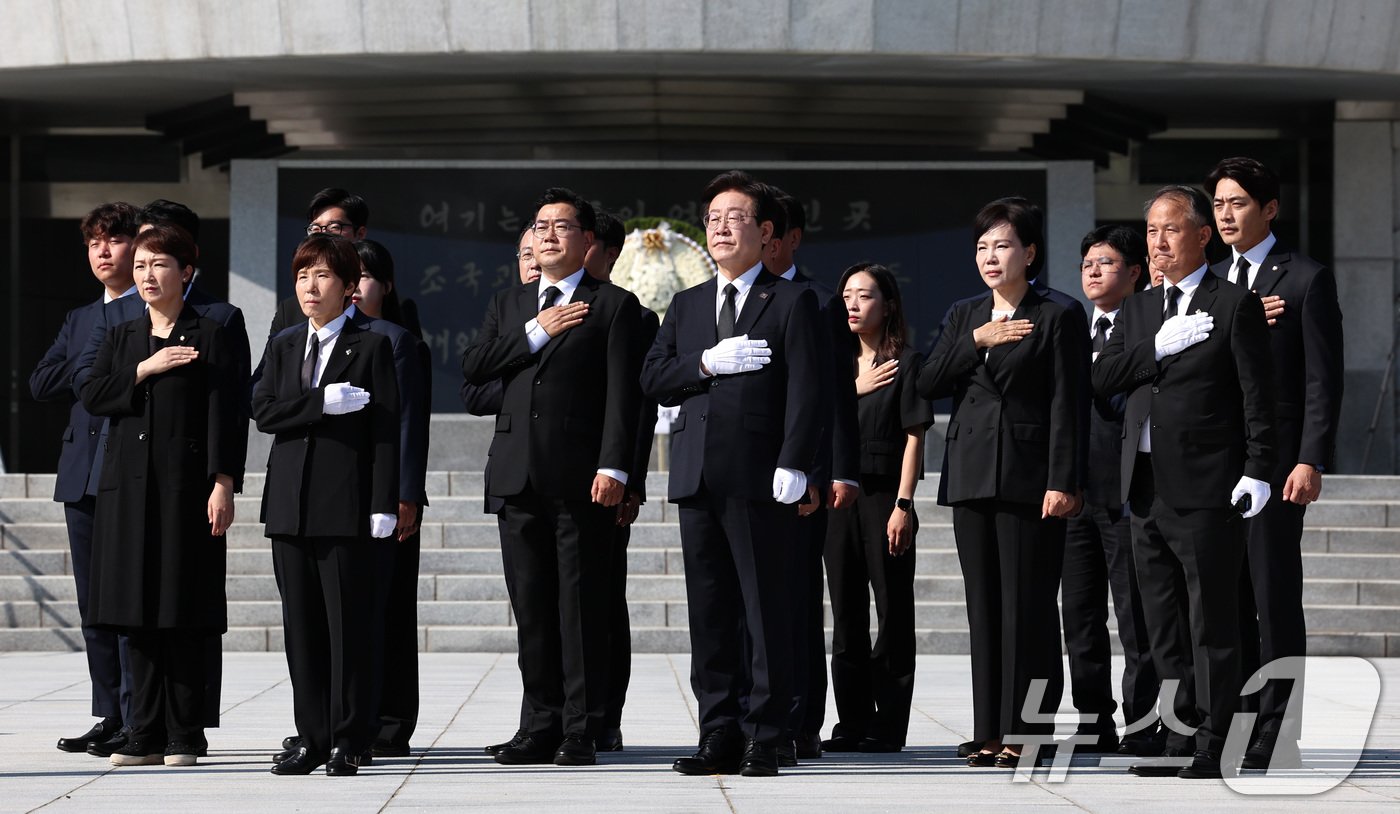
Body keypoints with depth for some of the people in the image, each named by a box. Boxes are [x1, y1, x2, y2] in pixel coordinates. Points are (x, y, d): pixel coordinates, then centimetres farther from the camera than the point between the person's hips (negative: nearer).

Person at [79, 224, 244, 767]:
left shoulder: (210, 336, 1)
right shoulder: (122, 338, 16)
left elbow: (224, 416, -5)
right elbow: (92, 396, 2)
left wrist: (223, 483, -13)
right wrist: (144, 370, -9)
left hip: (185, 486, -5)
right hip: (128, 486, 5)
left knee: (184, 616, -3)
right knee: (138, 614, 4)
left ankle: (185, 737, 4)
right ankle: (147, 736, 10)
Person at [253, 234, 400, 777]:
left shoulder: (372, 347, 2)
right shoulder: (282, 348, 16)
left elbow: (385, 430, -4)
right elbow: (263, 412, 1)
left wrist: (384, 505, -11)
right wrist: (323, 401, -13)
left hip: (348, 505, -4)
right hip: (292, 503, 5)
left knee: (351, 624, -3)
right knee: (301, 625, 6)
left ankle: (348, 741, 2)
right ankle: (311, 737, 12)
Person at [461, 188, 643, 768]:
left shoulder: (613, 306, 3)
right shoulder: (508, 305, 19)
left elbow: (623, 393, -5)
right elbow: (473, 368, 5)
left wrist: (613, 467, -14)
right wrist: (536, 333, -4)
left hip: (579, 477, -5)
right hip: (518, 475, 5)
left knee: (581, 606, -3)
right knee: (531, 608, 6)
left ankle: (581, 732, 1)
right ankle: (543, 725, 12)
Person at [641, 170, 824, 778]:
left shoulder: (792, 302, 3)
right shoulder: (685, 306, 19)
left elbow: (807, 391, -5)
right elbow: (653, 379, 10)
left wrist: (793, 465, -15)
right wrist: (707, 364, -7)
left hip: (760, 479, -5)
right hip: (697, 477, 5)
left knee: (766, 611, -3)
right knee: (709, 613, 6)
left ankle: (764, 739, 1)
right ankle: (721, 738, 11)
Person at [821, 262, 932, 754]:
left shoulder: (906, 362, -1)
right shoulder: (838, 363, 15)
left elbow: (914, 437, -6)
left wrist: (903, 505, -13)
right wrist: (854, 390, -3)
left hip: (884, 496, -5)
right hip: (838, 496, 5)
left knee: (892, 612, -2)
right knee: (846, 615, 7)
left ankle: (889, 727, 0)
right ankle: (853, 723, 12)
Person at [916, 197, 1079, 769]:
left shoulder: (1054, 319, 0)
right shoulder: (964, 316, 17)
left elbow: (1065, 407, -6)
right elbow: (927, 385, 6)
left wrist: (1062, 482, -13)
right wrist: (975, 341, -7)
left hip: (1028, 479, -5)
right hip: (971, 479, 5)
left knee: (1027, 607, -5)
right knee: (984, 608, 6)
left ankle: (1026, 733, -1)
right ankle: (991, 732, 10)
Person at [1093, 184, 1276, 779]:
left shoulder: (1234, 304, -1)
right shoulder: (1137, 311, 17)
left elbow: (1258, 394, -6)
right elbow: (1102, 380, 5)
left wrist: (1258, 471, -12)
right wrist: (1159, 347, -9)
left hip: (1207, 486, -6)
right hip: (1146, 486, 7)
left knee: (1211, 625, -4)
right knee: (1164, 626, 10)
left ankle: (1211, 747, -1)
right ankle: (1180, 737, 16)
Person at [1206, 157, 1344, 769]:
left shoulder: (1307, 279, -2)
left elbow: (1323, 380, -7)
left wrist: (1311, 461, -15)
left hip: (1275, 461, -6)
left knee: (1275, 598, -4)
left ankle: (1277, 736, 0)